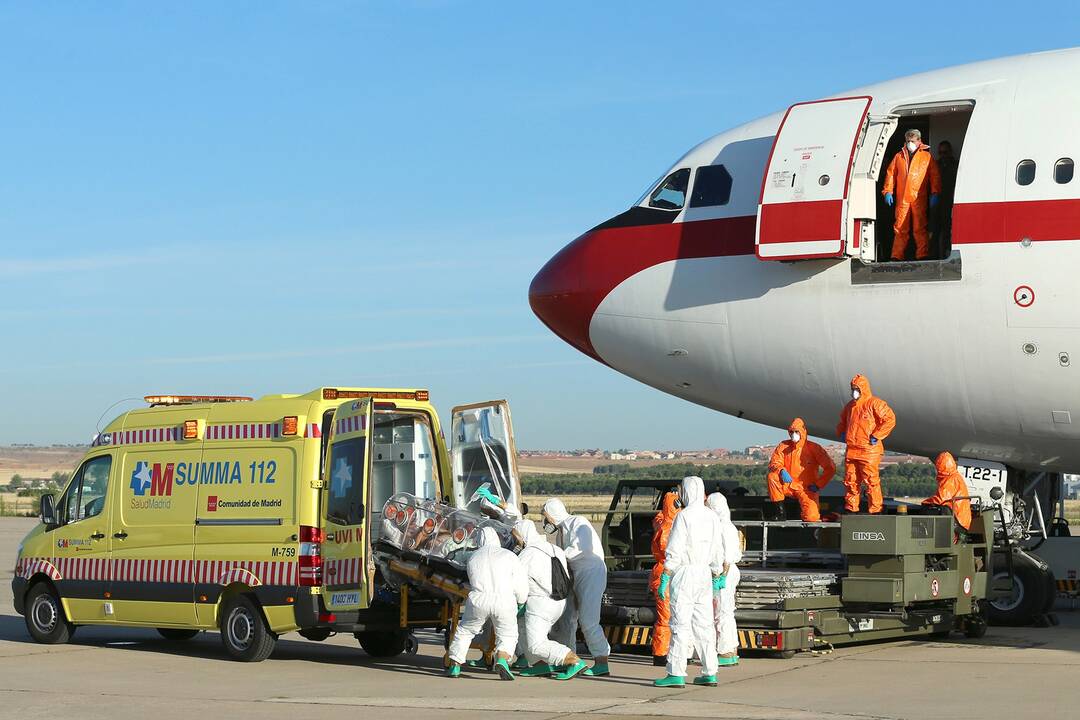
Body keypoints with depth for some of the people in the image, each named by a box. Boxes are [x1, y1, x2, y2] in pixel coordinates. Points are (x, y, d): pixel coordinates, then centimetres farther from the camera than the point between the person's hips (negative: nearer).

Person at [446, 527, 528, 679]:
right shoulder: (509, 555, 8)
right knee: (507, 635, 13)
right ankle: (502, 659, -15)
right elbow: (521, 585, 5)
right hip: (504, 601, -2)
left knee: (464, 631, 22)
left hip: (479, 601, 2)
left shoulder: (473, 558, 17)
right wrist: (521, 600, 23)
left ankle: (455, 666, 19)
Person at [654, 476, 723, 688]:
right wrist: (717, 577, 24)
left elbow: (674, 551, -14)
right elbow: (718, 551, 15)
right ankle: (709, 672, 9)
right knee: (704, 623, 9)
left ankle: (676, 673, -7)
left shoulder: (684, 516, -11)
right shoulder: (712, 517, 10)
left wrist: (664, 579, -12)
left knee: (680, 623, -6)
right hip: (704, 574, 7)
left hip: (685, 573, -7)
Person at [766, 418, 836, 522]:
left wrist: (818, 485, -8)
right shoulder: (783, 447, 6)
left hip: (807, 488, -3)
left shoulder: (813, 448, -3)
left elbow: (830, 468, -4)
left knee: (811, 518, -25)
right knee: (771, 476, -27)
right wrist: (781, 470, -25)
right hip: (788, 486, 3)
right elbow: (774, 463, -1)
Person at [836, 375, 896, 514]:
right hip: (851, 450, 7)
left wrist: (876, 436, -15)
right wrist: (841, 432, 15)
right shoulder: (850, 405, 18)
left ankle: (875, 511, -2)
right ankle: (851, 509, 15)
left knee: (870, 481, -7)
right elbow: (843, 420, 35)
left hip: (869, 451, -7)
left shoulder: (875, 403, -7)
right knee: (850, 481, 8)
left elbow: (890, 419, -15)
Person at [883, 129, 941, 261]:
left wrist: (934, 194, -3)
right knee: (900, 228, 1)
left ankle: (922, 255, -3)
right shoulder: (899, 157, 17)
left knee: (920, 228, -5)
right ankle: (897, 256, 3)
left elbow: (935, 176, 6)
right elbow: (890, 174, 17)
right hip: (902, 199, 2)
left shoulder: (926, 156, 9)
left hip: (919, 199, -2)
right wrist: (888, 191, 6)